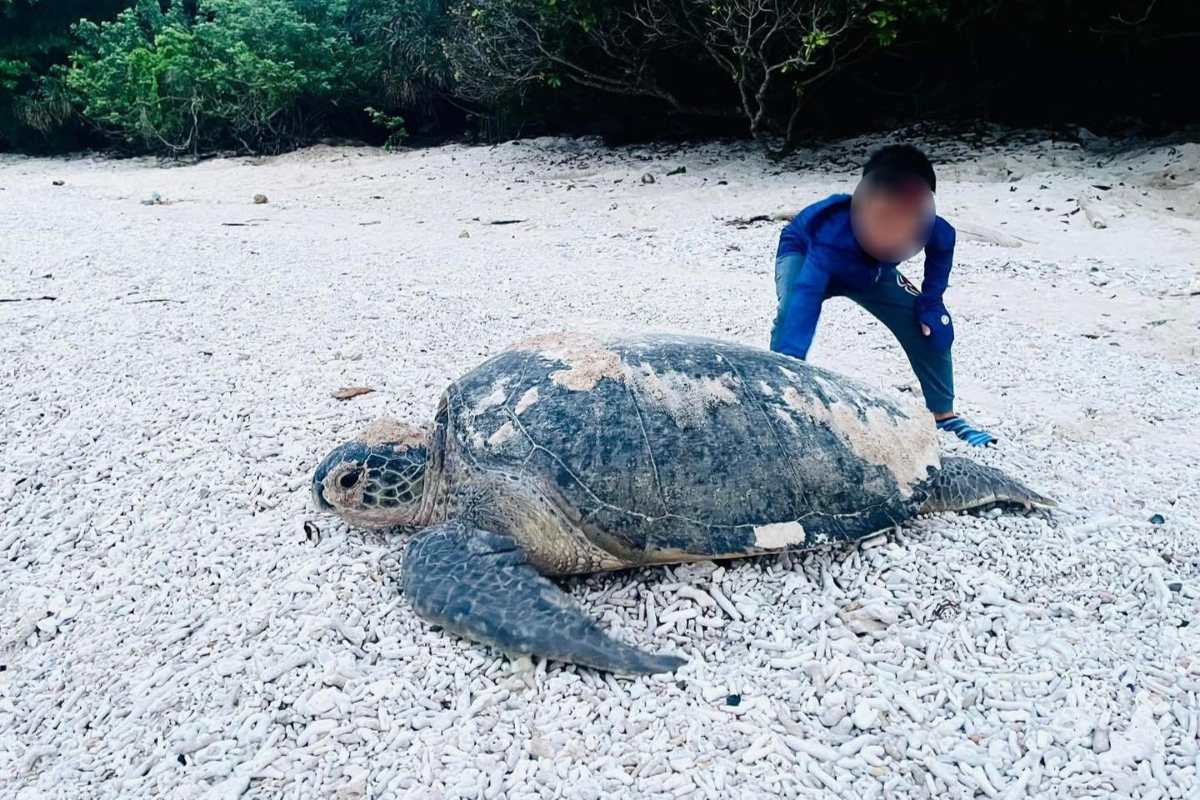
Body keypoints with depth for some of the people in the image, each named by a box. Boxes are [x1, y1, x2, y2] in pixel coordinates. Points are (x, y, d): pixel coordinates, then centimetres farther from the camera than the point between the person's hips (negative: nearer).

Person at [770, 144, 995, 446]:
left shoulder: (936, 231, -33)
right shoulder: (834, 235, -49)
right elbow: (806, 295, -60)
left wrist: (930, 304, -13)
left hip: (870, 270, 4)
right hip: (803, 252, -4)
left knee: (932, 325, -3)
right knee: (791, 315, -35)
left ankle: (943, 414, 18)